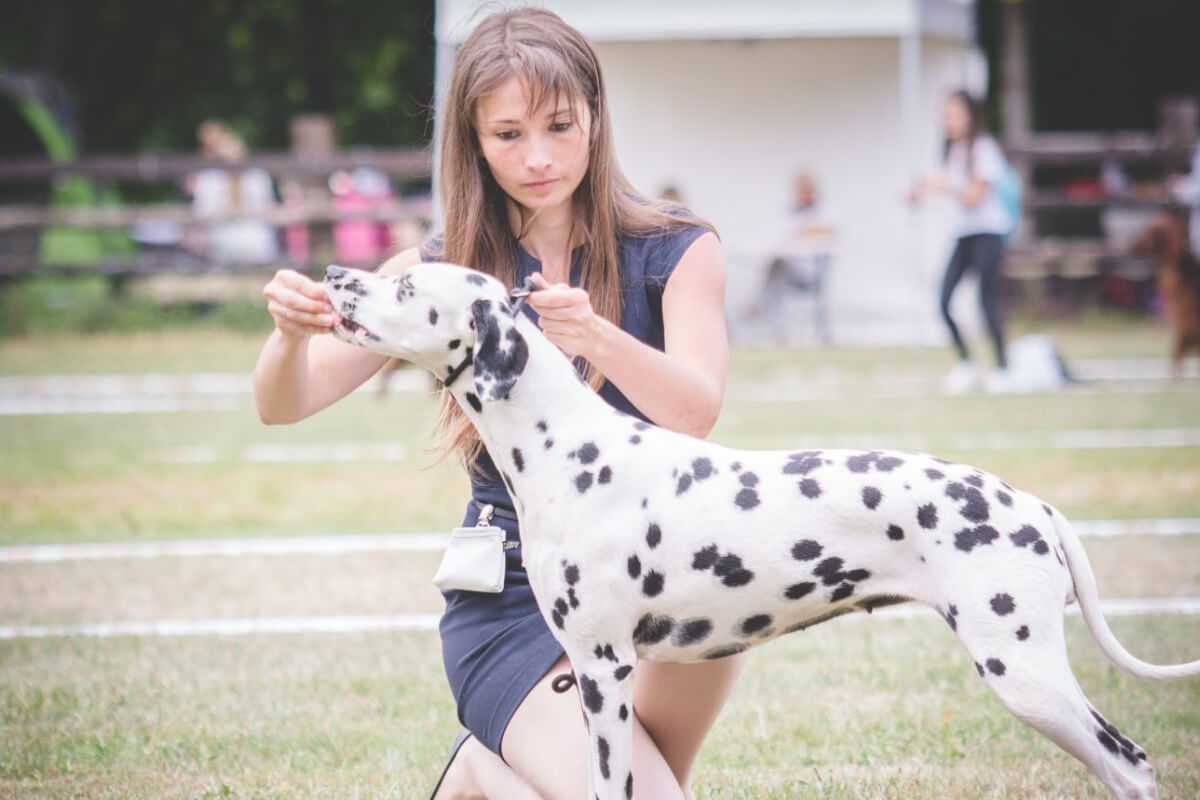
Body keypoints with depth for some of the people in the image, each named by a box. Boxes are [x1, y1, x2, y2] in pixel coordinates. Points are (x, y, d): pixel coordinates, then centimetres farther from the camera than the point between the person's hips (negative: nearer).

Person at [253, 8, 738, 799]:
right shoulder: (442, 272, -3)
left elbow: (697, 412, -22)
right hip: (509, 605, -1)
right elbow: (285, 404, -7)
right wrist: (291, 335, -31)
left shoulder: (675, 251, -6)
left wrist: (597, 338, -43)